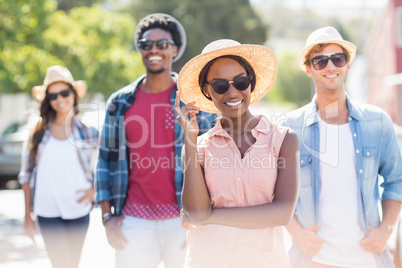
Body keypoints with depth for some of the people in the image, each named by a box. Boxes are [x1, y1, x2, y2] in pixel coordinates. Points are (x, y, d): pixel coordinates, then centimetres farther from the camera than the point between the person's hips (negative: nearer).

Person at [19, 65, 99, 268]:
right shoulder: (39, 131, 2)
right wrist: (28, 216, 5)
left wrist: (94, 189, -6)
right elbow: (26, 175, 6)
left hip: (79, 212, 1)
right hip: (47, 213, -1)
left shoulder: (88, 130, 0)